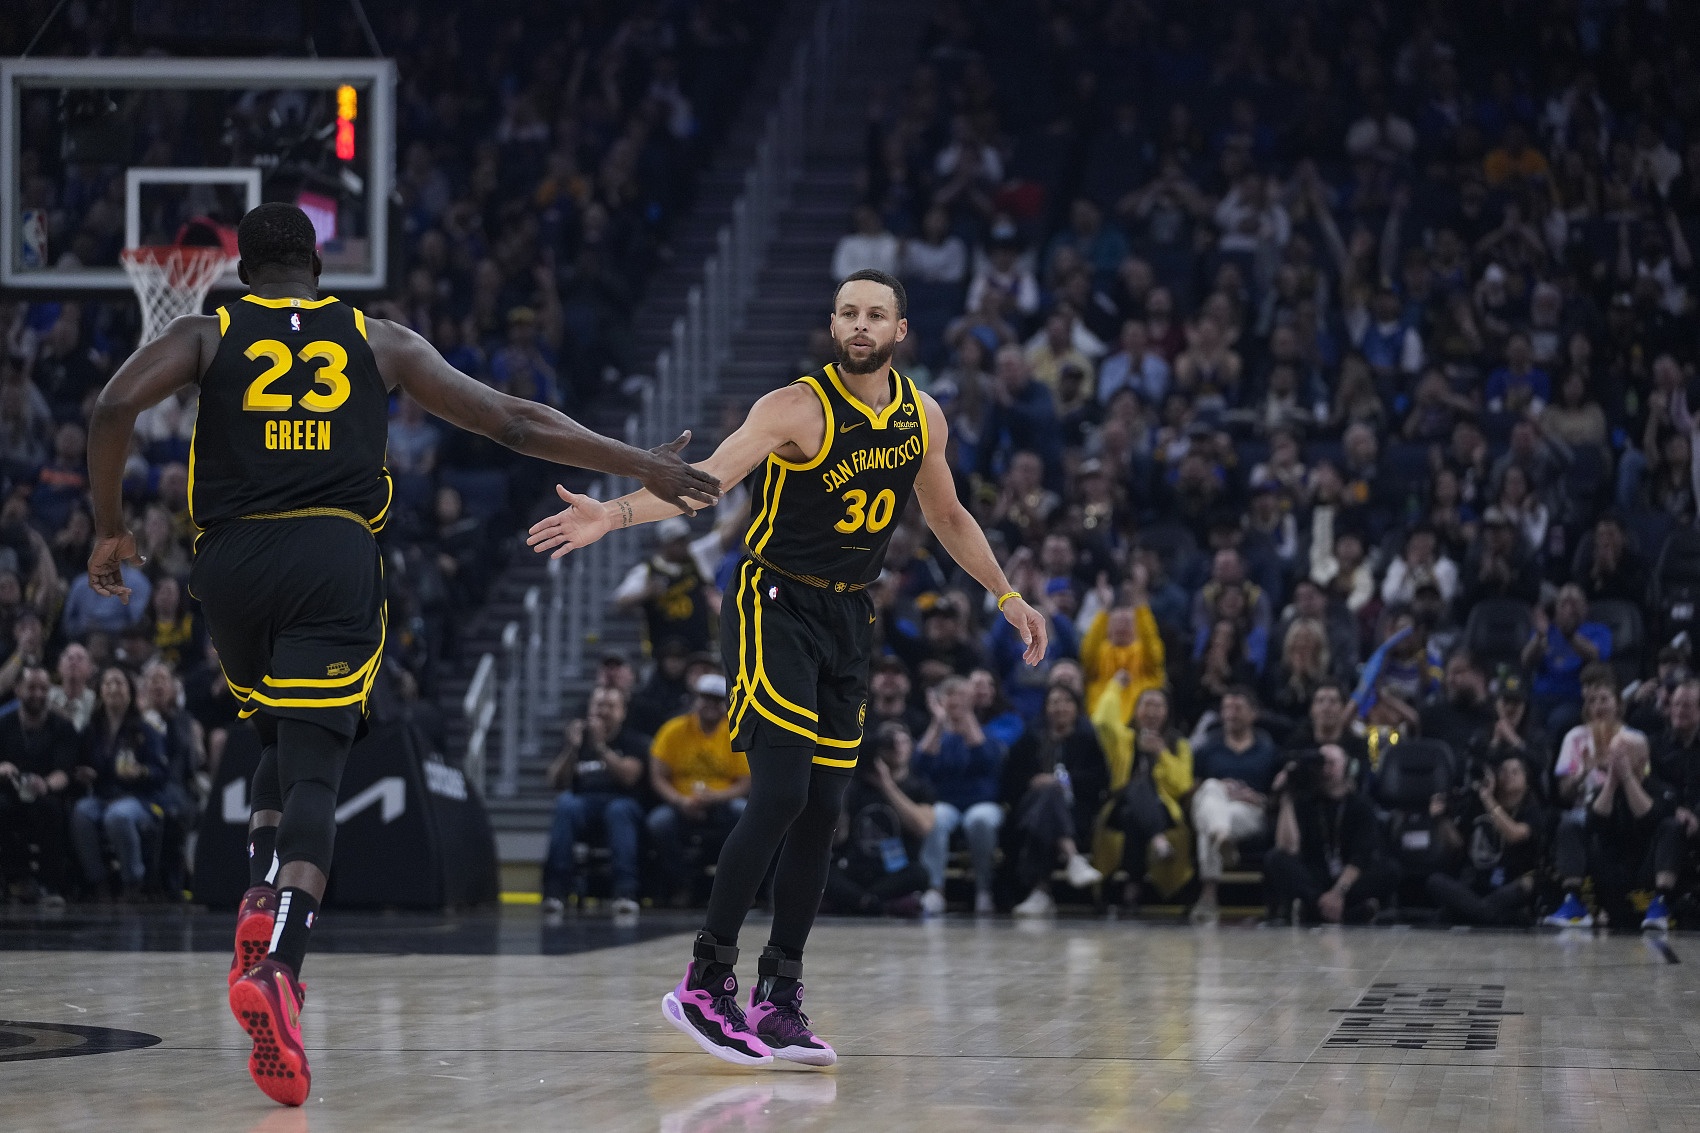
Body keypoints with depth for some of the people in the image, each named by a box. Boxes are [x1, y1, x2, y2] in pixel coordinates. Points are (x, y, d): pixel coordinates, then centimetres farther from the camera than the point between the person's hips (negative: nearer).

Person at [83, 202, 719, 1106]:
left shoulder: (205, 335, 15)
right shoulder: (378, 341, 17)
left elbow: (114, 408, -4)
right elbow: (514, 423, 14)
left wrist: (111, 530, 6)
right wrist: (643, 469, 21)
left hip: (232, 559, 2)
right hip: (335, 557, -1)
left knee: (284, 743, 26)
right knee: (314, 769, -8)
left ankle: (263, 902, 4)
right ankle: (278, 962, -30)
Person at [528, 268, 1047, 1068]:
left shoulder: (923, 419, 5)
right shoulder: (798, 408, -16)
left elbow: (947, 516, 22)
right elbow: (707, 478, -27)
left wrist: (1007, 596, 24)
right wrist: (612, 515, -42)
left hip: (848, 619, 6)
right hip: (775, 607, -6)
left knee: (822, 811, 5)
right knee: (781, 795, -17)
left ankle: (778, 1001, 13)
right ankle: (705, 982, -9)